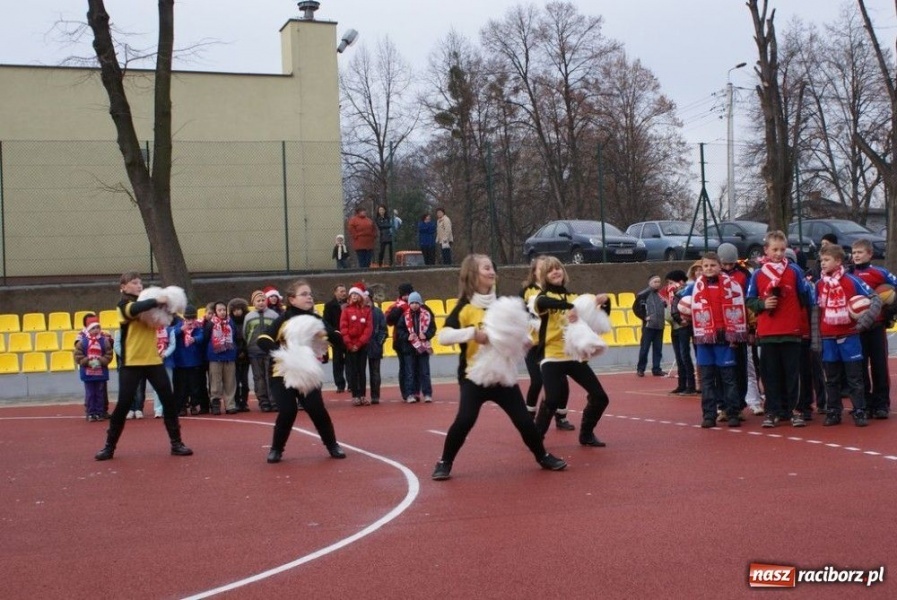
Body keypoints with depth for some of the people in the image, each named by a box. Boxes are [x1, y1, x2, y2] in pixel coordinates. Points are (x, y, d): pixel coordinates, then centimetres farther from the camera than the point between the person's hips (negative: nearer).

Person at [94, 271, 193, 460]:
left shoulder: (147, 302, 12)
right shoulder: (123, 304, -3)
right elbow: (135, 309, -28)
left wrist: (167, 307, -11)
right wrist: (156, 301, -30)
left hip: (153, 360, 5)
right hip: (132, 363, -5)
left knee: (169, 400, 1)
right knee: (123, 404, -2)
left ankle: (176, 443, 10)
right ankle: (109, 446, 12)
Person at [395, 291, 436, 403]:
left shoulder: (426, 315, -2)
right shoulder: (405, 316, -3)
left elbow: (432, 328, 1)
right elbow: (399, 329, -2)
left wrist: (426, 335, -15)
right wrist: (407, 336, -16)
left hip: (423, 347, 0)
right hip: (409, 347, 0)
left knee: (424, 372, 5)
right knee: (410, 372, 3)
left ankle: (427, 394, 10)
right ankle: (411, 394, 8)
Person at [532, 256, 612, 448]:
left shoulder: (573, 297, 12)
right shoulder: (544, 296, -2)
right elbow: (543, 302, -30)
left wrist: (605, 302, -6)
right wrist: (570, 307, -47)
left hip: (575, 356, 5)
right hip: (553, 358, -5)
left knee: (600, 397, 4)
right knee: (552, 400, -20)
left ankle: (586, 434, 24)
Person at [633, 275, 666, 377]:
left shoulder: (661, 294, 8)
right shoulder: (644, 294, -7)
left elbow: (665, 306, 20)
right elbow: (635, 307, -7)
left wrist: (664, 318, 7)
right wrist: (644, 317, -9)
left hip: (660, 326, 5)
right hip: (649, 325, -5)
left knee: (658, 349, 7)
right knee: (644, 348, -1)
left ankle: (656, 369, 14)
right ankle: (640, 369, 8)